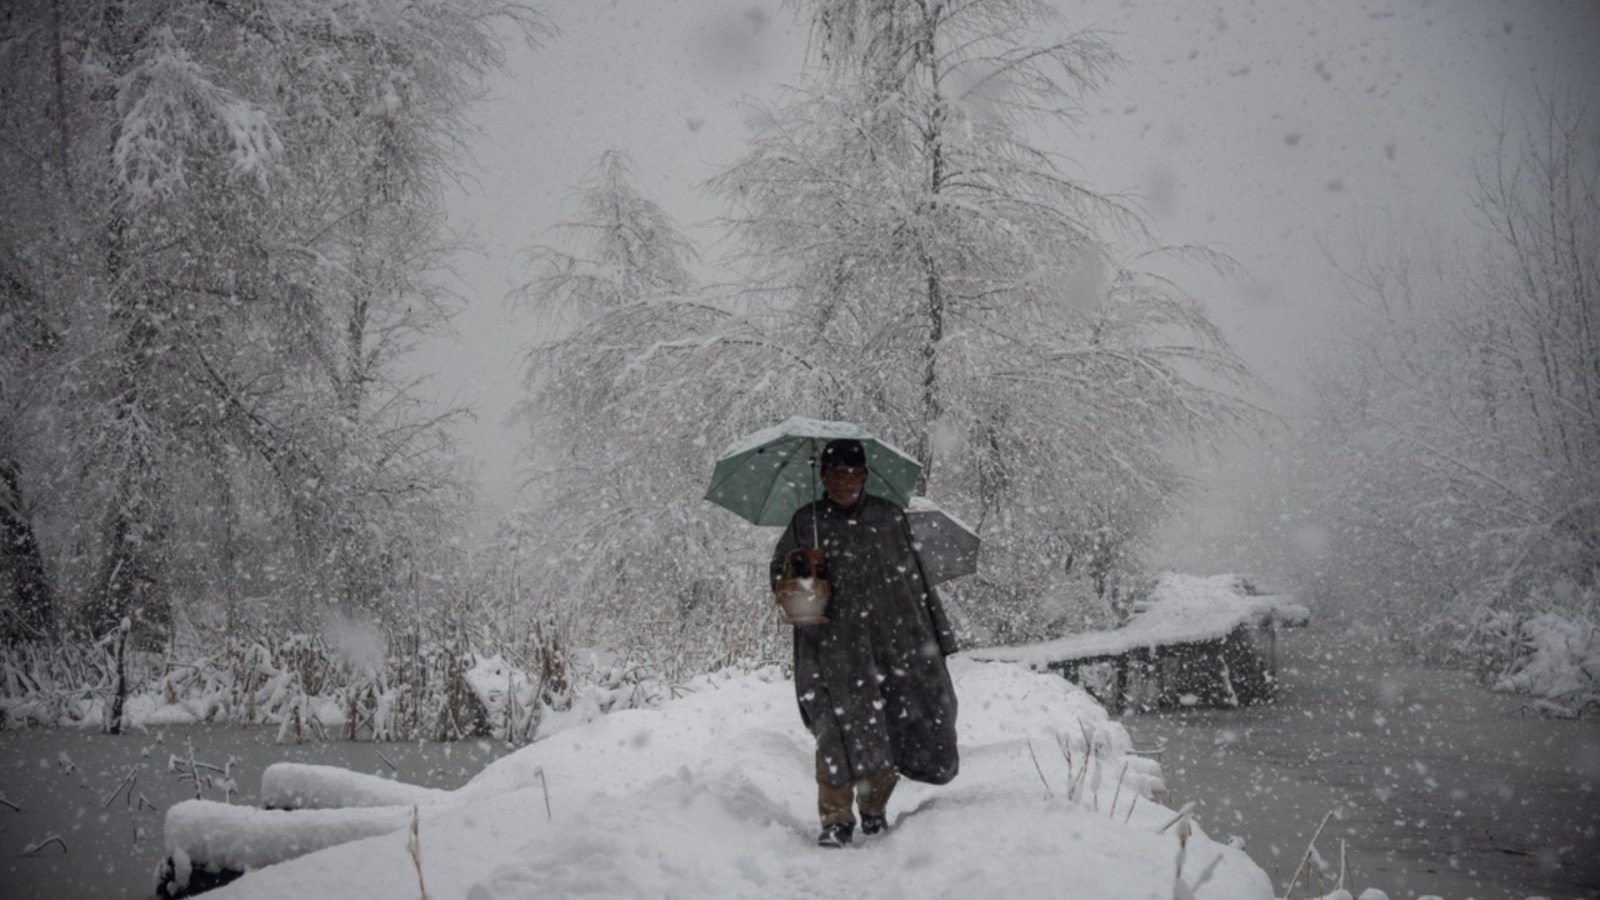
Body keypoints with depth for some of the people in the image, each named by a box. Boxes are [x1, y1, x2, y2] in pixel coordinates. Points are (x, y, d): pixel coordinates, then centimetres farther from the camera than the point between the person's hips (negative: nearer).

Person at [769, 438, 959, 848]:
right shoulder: (806, 523, 8)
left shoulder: (890, 517, 11)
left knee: (894, 724, -1)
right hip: (835, 643, -1)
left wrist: (936, 635, 10)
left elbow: (915, 576, 13)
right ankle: (836, 818, -3)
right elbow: (781, 571, 15)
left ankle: (874, 807, 20)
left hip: (894, 637, 2)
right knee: (840, 726, -13)